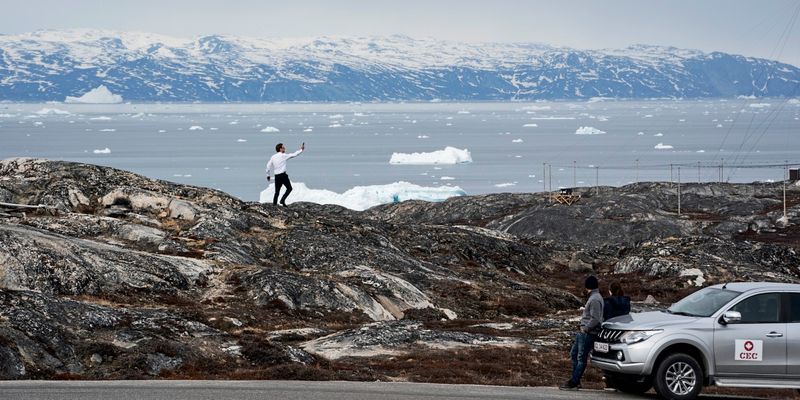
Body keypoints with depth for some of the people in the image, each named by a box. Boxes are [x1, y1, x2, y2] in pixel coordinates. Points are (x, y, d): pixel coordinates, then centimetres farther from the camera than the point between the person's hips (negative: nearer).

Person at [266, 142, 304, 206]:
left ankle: (274, 203, 0)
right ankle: (282, 200, -8)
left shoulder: (273, 157, 9)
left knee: (277, 191, 10)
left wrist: (268, 175, 18)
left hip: (276, 176, 5)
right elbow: (294, 155, -3)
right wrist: (301, 150, 7)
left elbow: (268, 166, 9)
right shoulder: (283, 156, -5)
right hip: (283, 175, -5)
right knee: (289, 188, 7)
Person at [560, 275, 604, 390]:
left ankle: (574, 383, -1)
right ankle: (575, 379, 22)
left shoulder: (595, 299, -18)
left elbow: (595, 319, -23)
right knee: (574, 354, 16)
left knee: (581, 358, -4)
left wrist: (586, 329, -16)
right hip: (584, 333, 10)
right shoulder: (595, 297, 14)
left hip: (589, 333, -10)